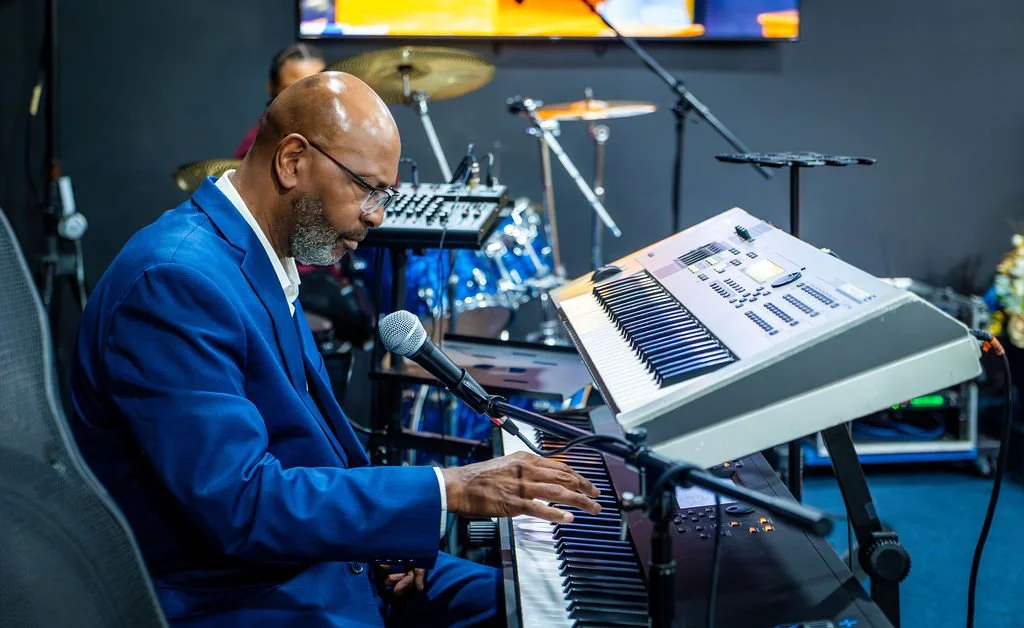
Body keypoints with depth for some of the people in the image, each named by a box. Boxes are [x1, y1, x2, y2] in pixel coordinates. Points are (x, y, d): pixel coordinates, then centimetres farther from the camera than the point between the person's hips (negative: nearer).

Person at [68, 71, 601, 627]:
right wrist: (447, 490, -25)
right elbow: (238, 504, -28)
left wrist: (384, 524, 0)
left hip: (316, 566, 9)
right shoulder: (176, 279, -23)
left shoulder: (268, 260, 8)